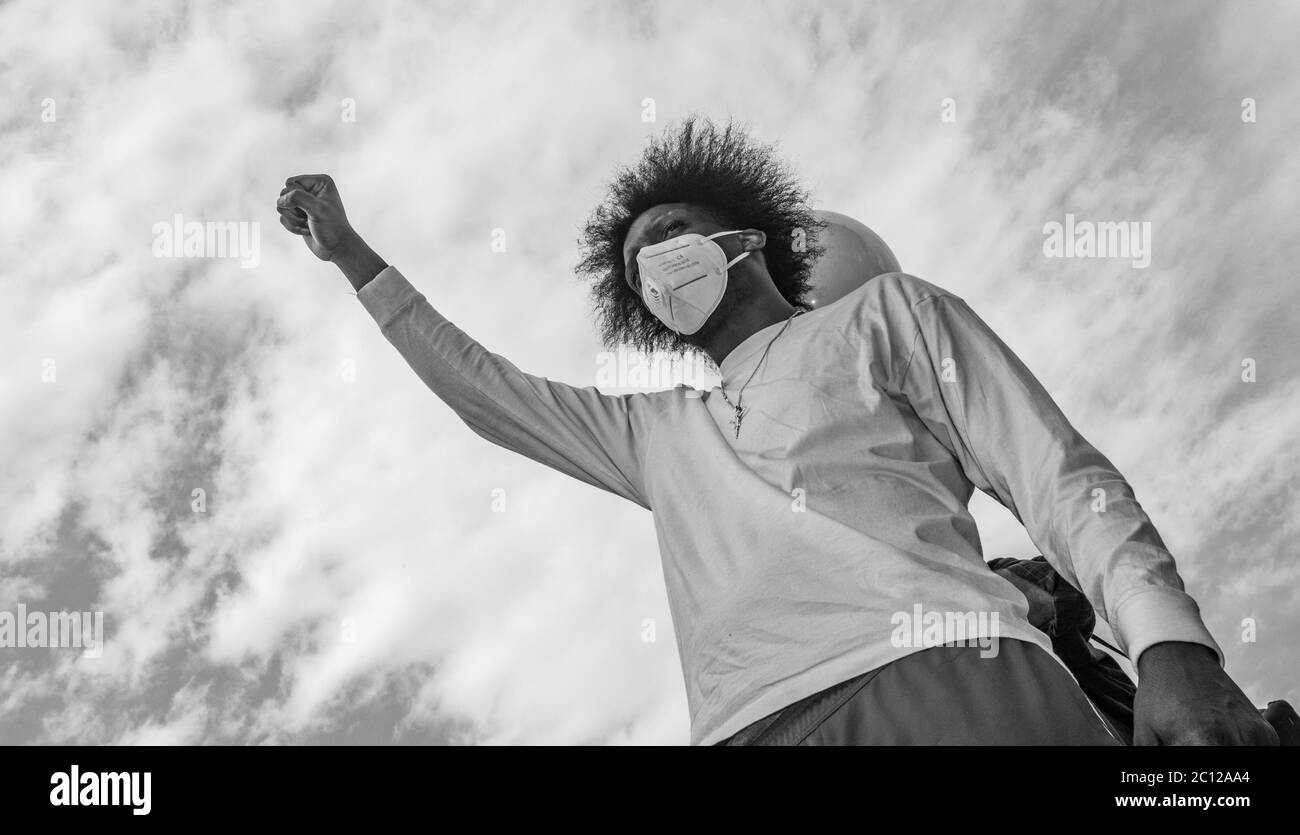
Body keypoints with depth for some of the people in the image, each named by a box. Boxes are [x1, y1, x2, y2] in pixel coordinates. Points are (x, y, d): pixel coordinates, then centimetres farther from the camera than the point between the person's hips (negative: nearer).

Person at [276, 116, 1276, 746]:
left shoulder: (888, 313, 23)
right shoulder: (654, 432, 36)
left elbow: (1064, 481, 12)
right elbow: (484, 387, 45)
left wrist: (1173, 648, -6)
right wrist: (352, 256, 44)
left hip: (952, 674, -3)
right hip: (752, 724, 4)